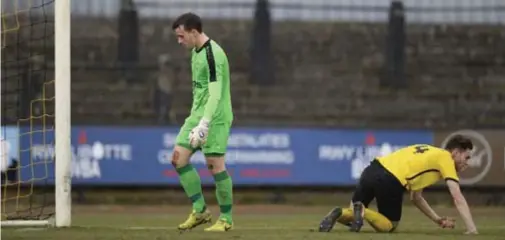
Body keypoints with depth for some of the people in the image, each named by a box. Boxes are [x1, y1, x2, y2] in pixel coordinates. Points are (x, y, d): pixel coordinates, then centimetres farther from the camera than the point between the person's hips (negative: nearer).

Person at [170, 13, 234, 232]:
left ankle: (226, 219, 4)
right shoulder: (196, 52, 12)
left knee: (215, 164, -8)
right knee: (178, 158, 2)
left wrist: (204, 125, -31)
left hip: (215, 117, -9)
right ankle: (200, 211, 8)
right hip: (198, 115, 9)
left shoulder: (213, 55, -19)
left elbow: (215, 94, -25)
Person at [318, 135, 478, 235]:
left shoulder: (429, 154, 33)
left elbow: (415, 197, 35)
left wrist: (437, 220, 31)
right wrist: (472, 229, -1)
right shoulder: (445, 158, 9)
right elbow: (458, 198, -1)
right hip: (390, 180, -7)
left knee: (353, 213, 25)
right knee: (389, 226, 12)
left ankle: (339, 214, -7)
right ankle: (363, 212, -14)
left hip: (372, 171, 7)